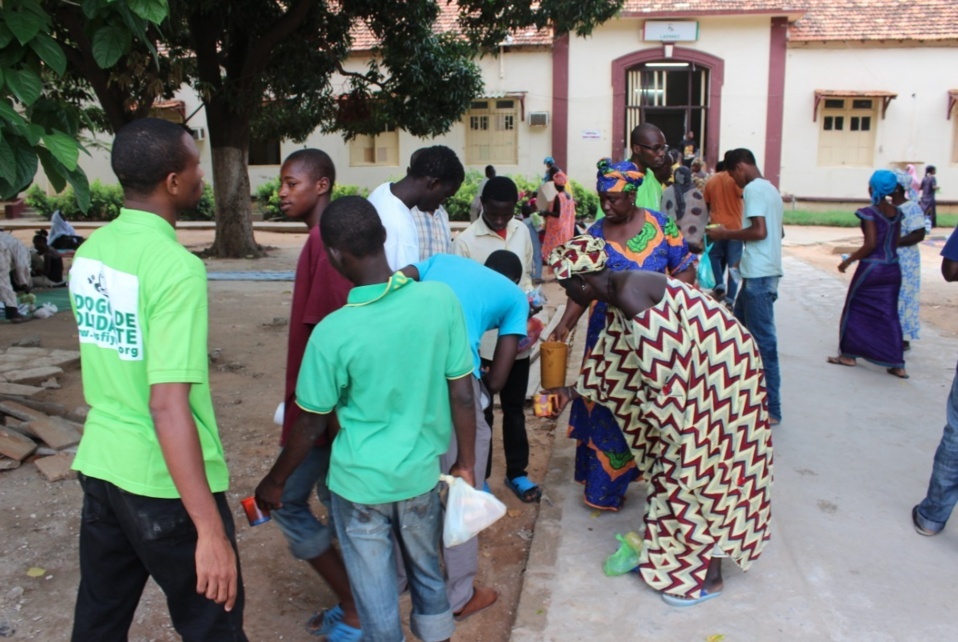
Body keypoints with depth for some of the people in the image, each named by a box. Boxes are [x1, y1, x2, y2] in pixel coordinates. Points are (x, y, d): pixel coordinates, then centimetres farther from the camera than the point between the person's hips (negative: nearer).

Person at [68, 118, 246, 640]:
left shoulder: (91, 250, 3)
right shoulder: (176, 267, -22)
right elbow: (169, 407, -28)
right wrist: (211, 530, -26)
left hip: (99, 463, 8)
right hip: (165, 482, -8)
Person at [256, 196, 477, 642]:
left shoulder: (332, 333, -21)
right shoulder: (440, 299, -15)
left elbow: (311, 426, -9)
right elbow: (463, 395, -7)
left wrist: (274, 482, 8)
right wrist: (466, 464, 7)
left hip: (360, 486, -3)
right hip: (421, 475, 3)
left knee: (377, 603, 16)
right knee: (428, 574, 27)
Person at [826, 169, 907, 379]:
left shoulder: (869, 212, -14)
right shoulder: (896, 212, 6)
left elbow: (870, 245, -18)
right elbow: (895, 242, 10)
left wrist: (848, 260, -9)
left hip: (871, 268, -6)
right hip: (892, 269, 6)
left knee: (855, 310, 11)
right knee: (889, 314, 9)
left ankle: (848, 355, 21)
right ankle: (897, 365, 8)